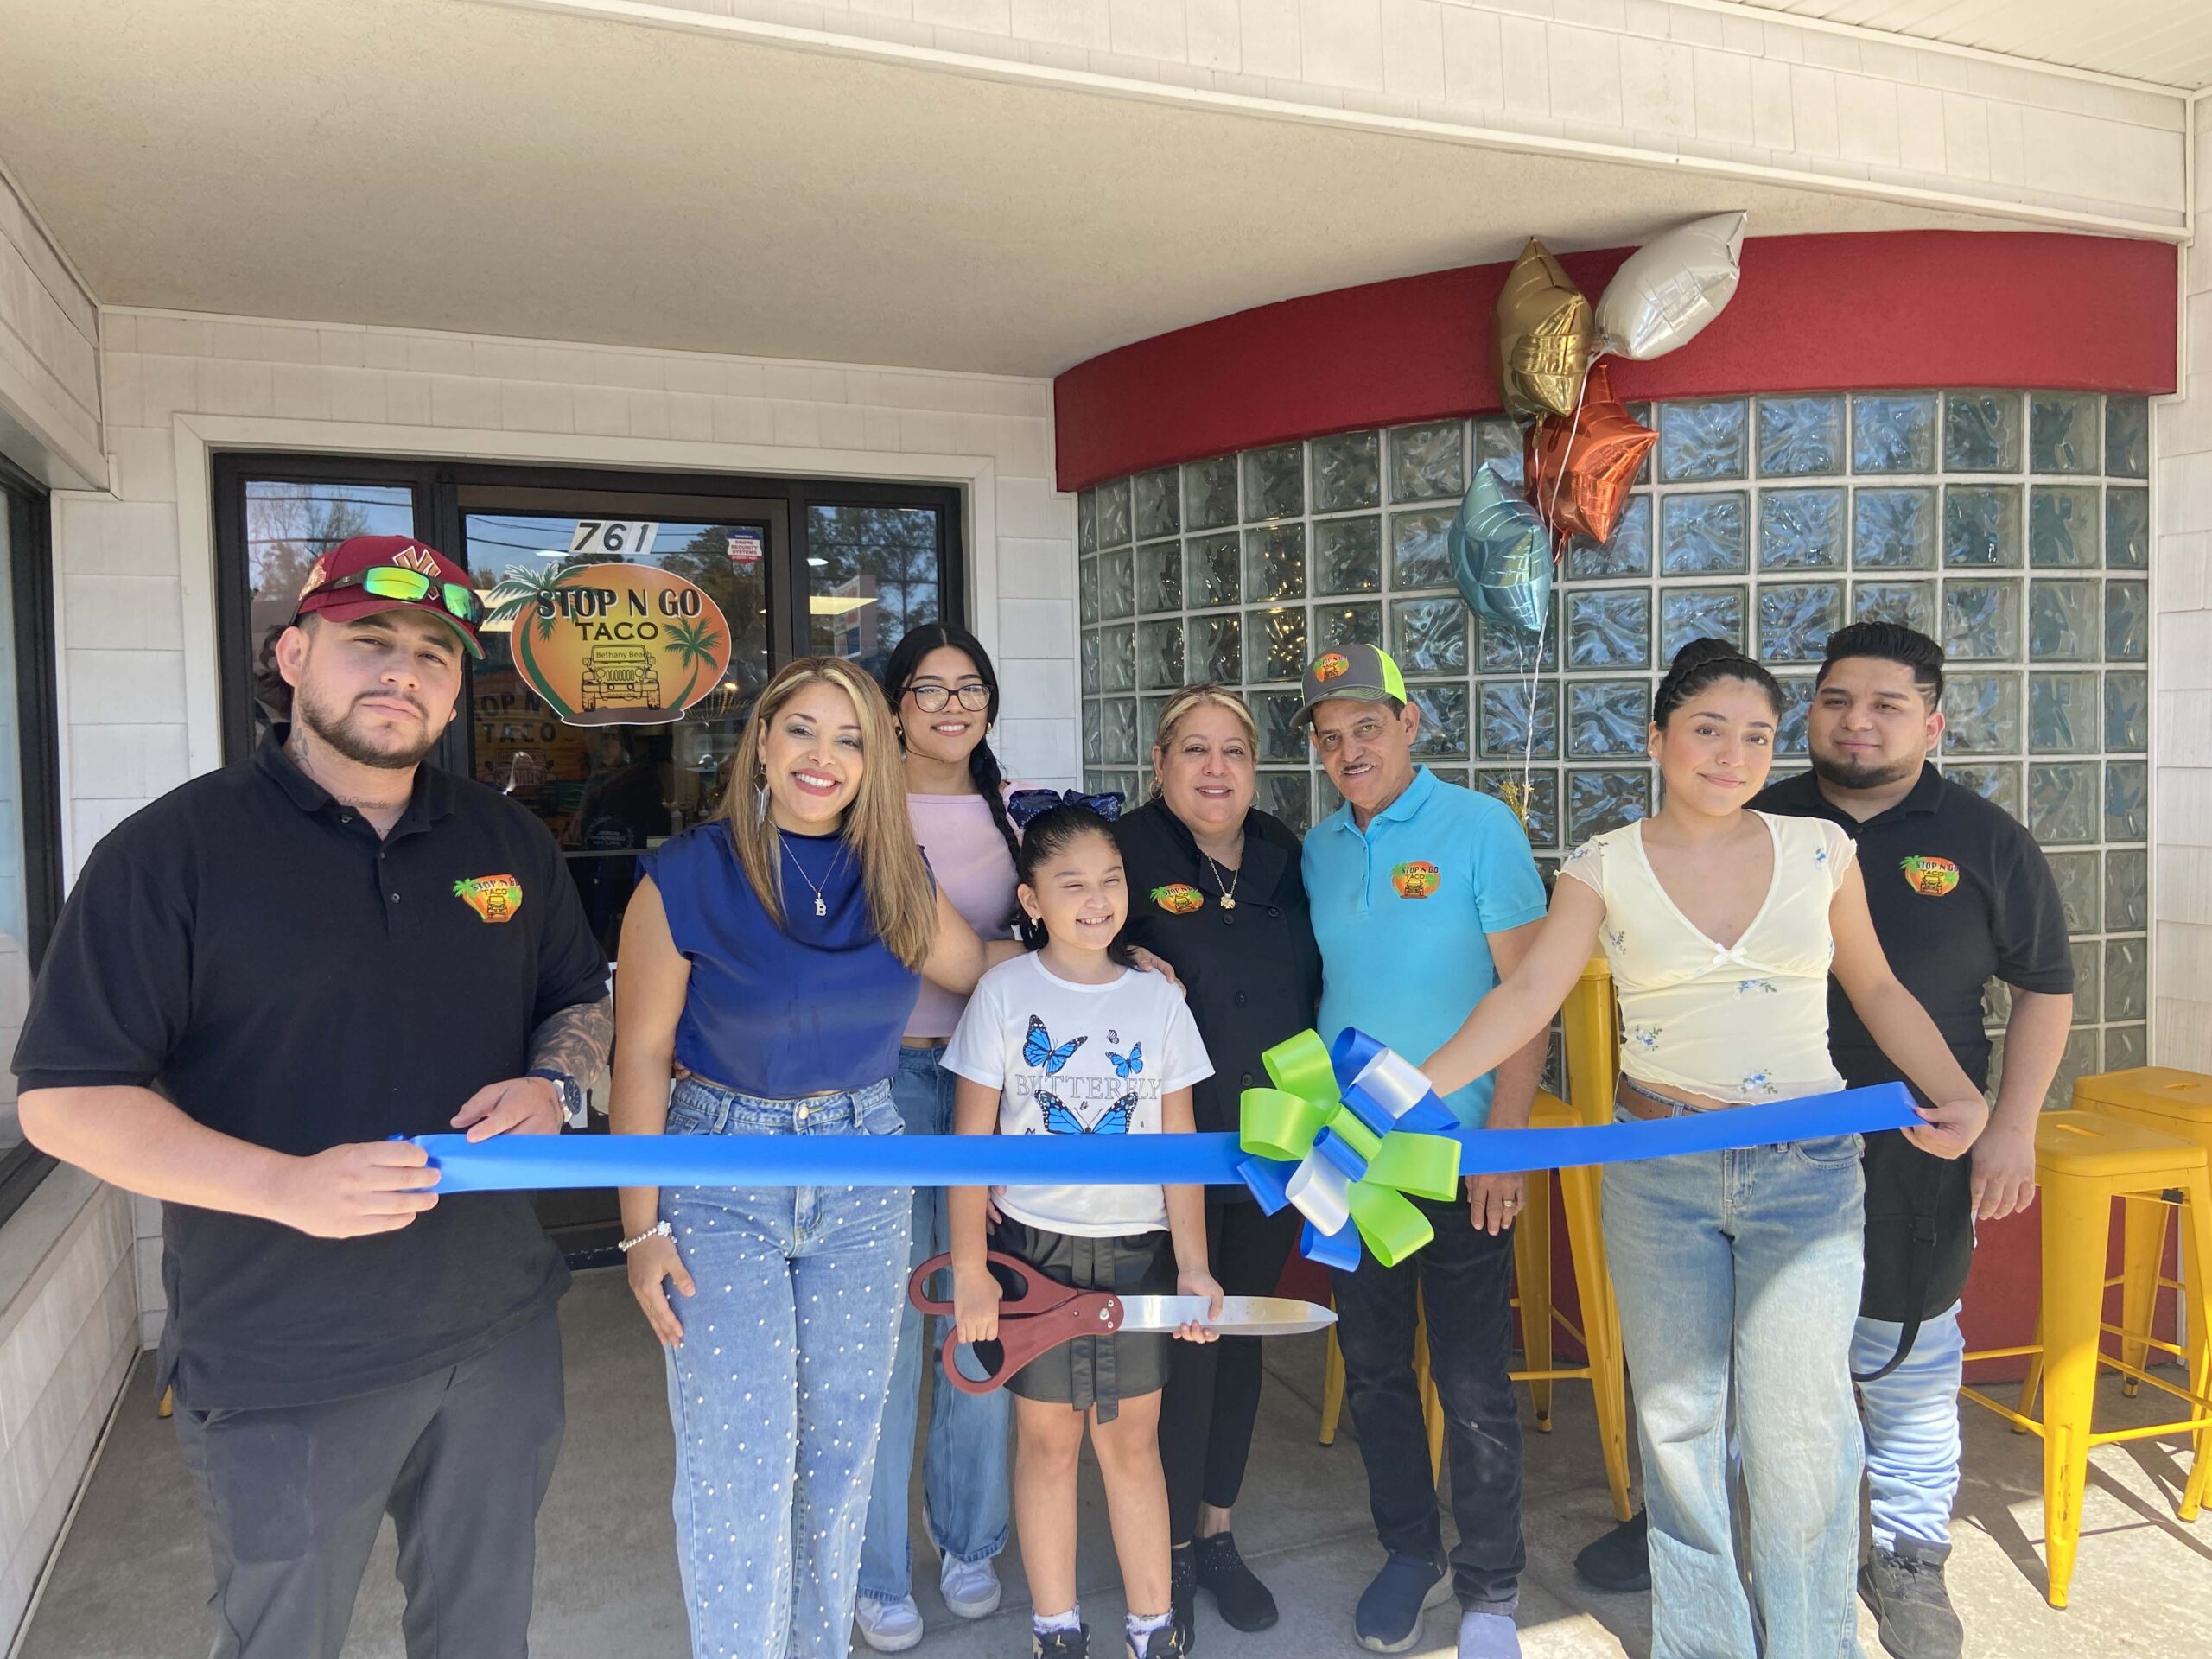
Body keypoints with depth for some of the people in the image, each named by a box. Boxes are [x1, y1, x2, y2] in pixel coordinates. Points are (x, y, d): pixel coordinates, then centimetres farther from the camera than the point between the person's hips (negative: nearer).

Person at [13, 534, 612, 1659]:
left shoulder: (510, 841, 4)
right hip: (283, 1370, -4)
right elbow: (64, 1100, -12)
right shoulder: (174, 849, -11)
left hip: (500, 1333, 4)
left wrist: (552, 1085, -8)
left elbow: (583, 1001, 15)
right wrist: (288, 1186, -25)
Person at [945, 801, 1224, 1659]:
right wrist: (970, 1268, -7)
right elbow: (971, 1140, -4)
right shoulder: (1005, 993, -6)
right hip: (1035, 1244, -1)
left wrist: (1192, 1266, -4)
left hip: (1136, 1250, 1)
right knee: (1048, 1437, 10)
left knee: (1132, 1440, 10)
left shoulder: (1158, 1000, 0)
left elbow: (1179, 1146, 2)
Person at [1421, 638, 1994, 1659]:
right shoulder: (1605, 866, -1)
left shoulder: (1820, 850, 3)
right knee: (1676, 1417, 10)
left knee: (1799, 1421, -1)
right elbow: (1529, 992, -8)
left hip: (1807, 1169, 0)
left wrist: (1956, 1094, -4)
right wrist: (1417, 1087, -19)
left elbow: (1876, 988, 11)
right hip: (1658, 1171, 0)